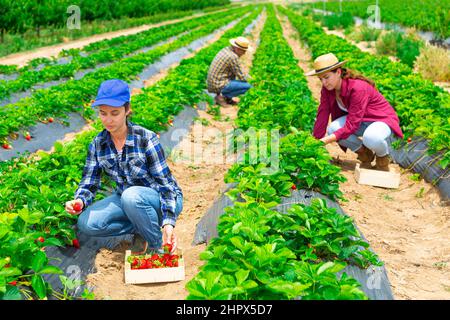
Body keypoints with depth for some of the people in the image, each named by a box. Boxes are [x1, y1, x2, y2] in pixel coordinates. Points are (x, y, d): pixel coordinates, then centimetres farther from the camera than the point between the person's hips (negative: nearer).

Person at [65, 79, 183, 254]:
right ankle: (142, 228, -1)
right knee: (86, 223, -18)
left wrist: (168, 222, -33)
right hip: (127, 199, 5)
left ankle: (157, 244, -13)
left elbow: (165, 182, -20)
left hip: (162, 199, -5)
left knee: (131, 196, -38)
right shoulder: (97, 144, -7)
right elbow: (88, 183, -3)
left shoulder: (146, 138, -20)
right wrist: (79, 201, -28)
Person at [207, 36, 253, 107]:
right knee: (247, 86, -8)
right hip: (219, 85, -9)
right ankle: (222, 96, -2)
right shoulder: (233, 57, -20)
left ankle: (228, 97, 18)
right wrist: (246, 77, 8)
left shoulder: (226, 49, 8)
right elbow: (241, 77, -13)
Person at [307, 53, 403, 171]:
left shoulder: (357, 88, -32)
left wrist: (327, 140, -41)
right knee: (333, 128, -23)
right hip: (361, 120, 7)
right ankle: (365, 154, 2)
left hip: (383, 119, -7)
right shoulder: (327, 89, -11)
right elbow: (322, 116, -10)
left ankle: (383, 157, -3)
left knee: (371, 138, -41)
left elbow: (352, 124, -34)